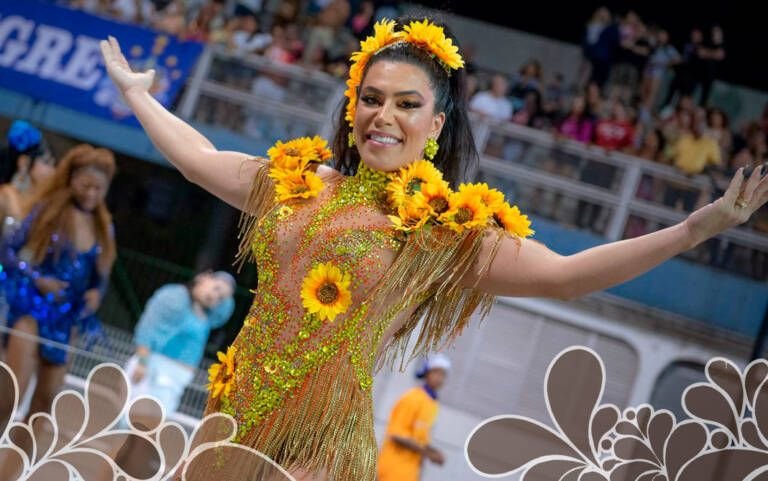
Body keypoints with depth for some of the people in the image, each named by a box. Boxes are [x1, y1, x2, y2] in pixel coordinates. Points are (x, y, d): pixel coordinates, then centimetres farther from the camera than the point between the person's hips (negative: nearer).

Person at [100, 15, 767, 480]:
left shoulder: (449, 229, -4)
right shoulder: (297, 182, 11)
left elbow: (565, 275, -13)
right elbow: (198, 157, 24)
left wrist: (696, 228, -22)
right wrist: (136, 91, 33)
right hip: (235, 419, 5)